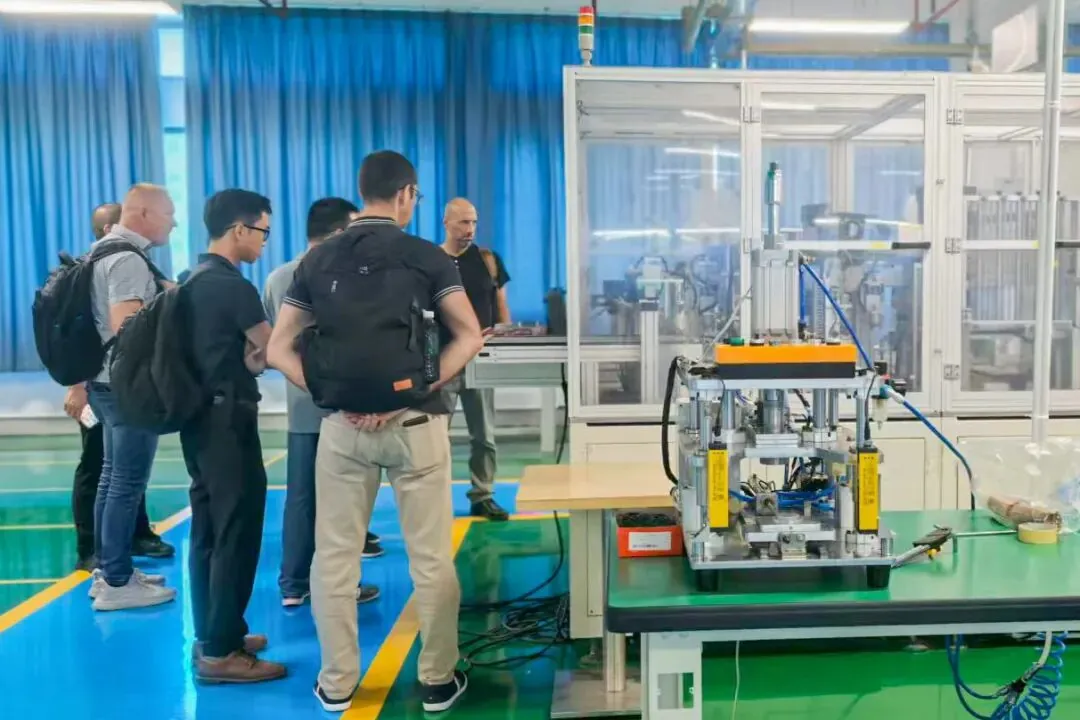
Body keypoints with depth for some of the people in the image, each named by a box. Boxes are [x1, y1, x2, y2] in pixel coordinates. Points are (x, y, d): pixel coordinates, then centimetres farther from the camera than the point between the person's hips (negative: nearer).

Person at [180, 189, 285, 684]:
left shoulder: (193, 280, 13)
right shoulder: (232, 285, -16)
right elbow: (272, 350, -10)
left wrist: (249, 357, 6)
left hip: (199, 416, 10)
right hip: (227, 419, -10)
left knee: (209, 530, 14)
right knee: (237, 533, -4)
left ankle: (211, 636, 24)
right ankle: (220, 652, 2)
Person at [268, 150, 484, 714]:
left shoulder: (318, 259, 6)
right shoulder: (427, 257, -2)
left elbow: (278, 349, 4)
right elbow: (470, 338, -10)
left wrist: (330, 397, -3)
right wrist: (417, 393, -10)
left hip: (342, 427, 3)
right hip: (414, 423, -2)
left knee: (334, 556, 14)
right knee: (431, 558, 9)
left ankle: (337, 683, 24)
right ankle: (437, 680, 21)